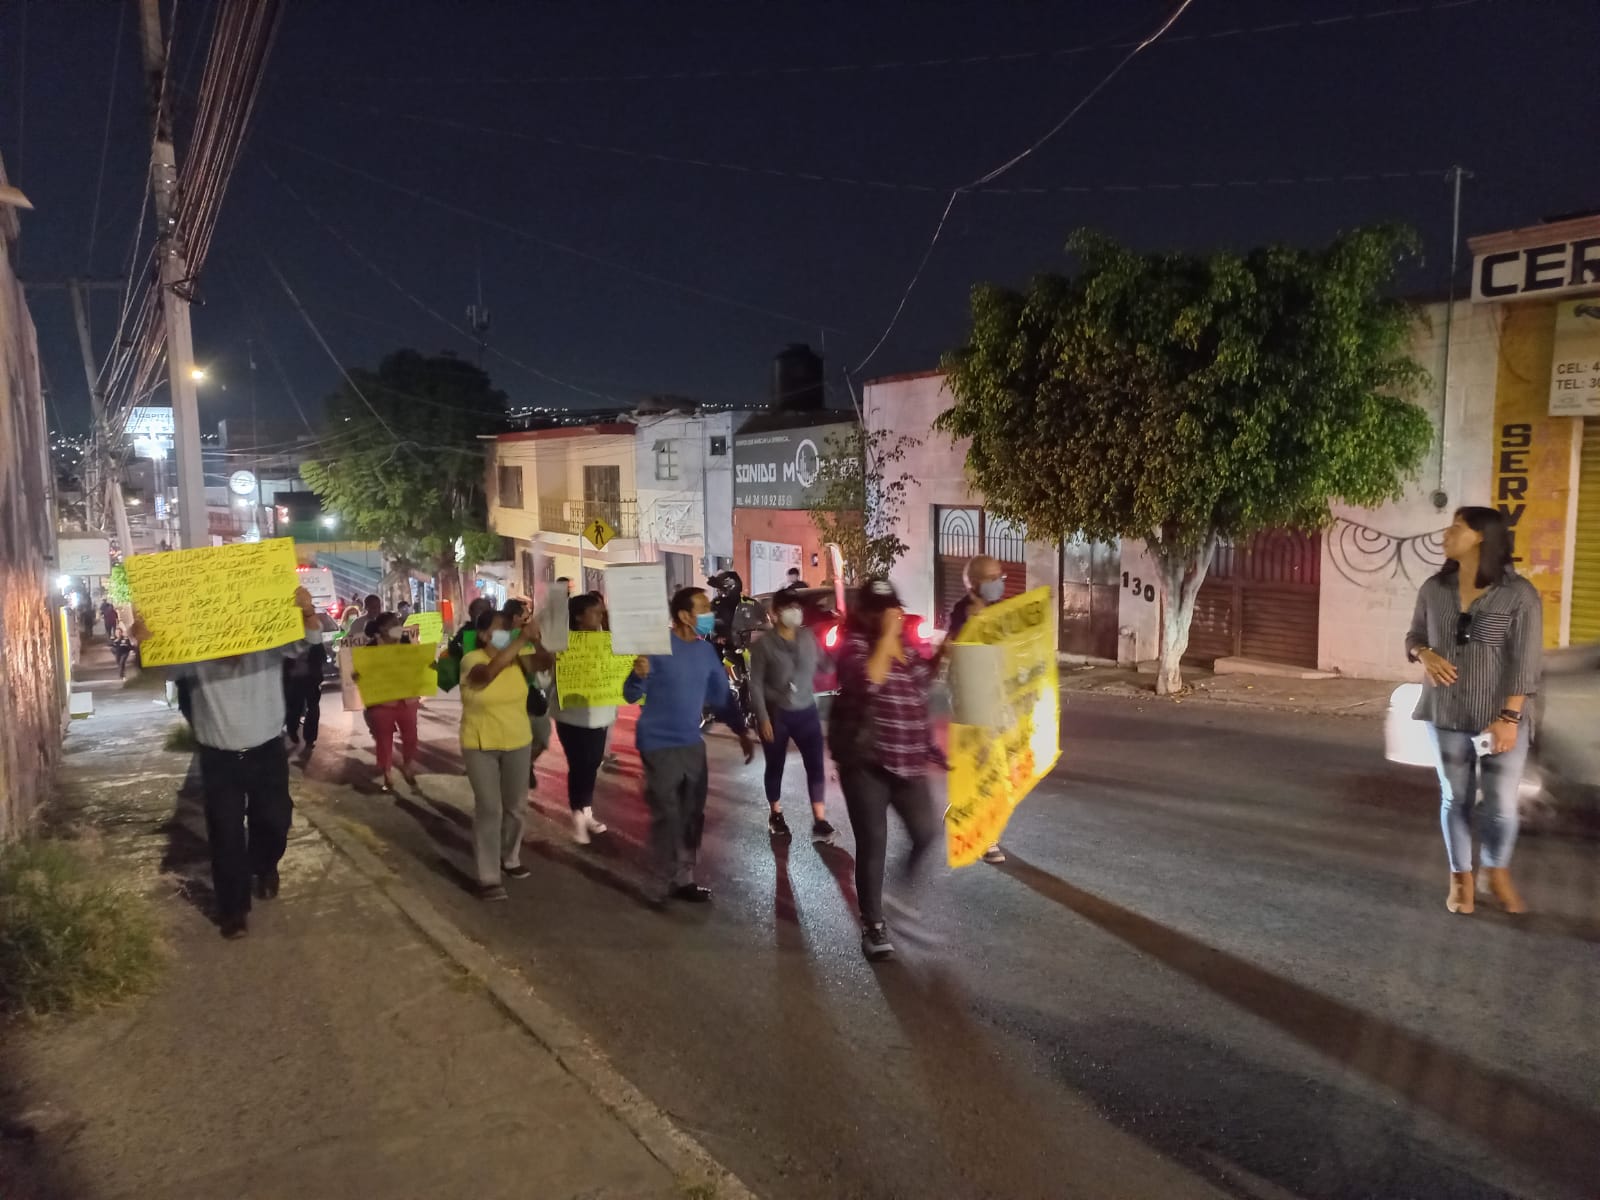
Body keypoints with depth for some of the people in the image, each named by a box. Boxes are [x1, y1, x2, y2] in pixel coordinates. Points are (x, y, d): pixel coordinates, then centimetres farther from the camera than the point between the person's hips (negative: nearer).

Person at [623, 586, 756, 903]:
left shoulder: (706, 650, 5)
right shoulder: (658, 647, -15)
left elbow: (722, 695, 14)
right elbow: (631, 696, -14)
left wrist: (741, 732, 9)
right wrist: (639, 675, -35)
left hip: (692, 744, 7)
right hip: (660, 745, -7)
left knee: (693, 816, 12)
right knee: (667, 818, -2)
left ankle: (683, 880, 24)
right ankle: (662, 886, 10)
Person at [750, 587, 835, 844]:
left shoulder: (809, 637, 2)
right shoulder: (763, 644, -9)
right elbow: (756, 684, -9)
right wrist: (763, 718, -13)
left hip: (806, 712, 3)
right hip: (776, 714, -3)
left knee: (816, 765, -4)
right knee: (775, 767, 11)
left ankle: (820, 823, -1)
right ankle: (775, 815, 31)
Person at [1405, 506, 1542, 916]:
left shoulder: (1519, 594, -10)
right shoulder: (1434, 589, 2)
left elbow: (1526, 662, -12)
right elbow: (1414, 635, 13)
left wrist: (1509, 717, -16)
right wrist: (1424, 655, -11)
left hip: (1500, 718, -3)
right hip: (1446, 716, 3)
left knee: (1502, 804, 3)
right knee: (1455, 799, 11)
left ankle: (1498, 871, 30)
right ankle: (1460, 876, 27)